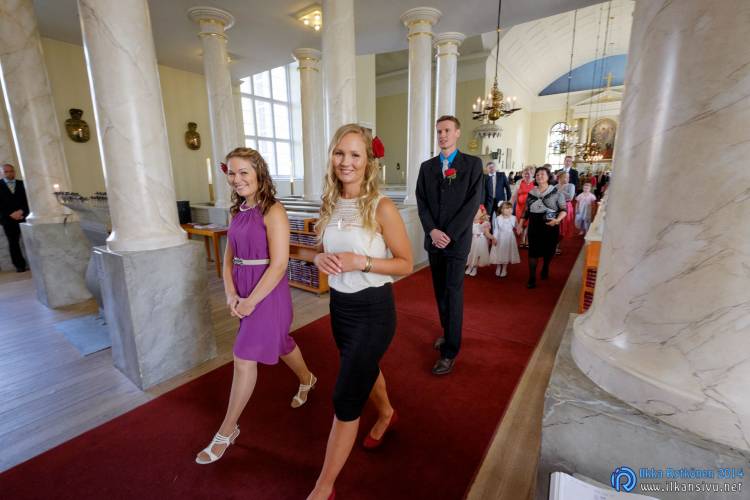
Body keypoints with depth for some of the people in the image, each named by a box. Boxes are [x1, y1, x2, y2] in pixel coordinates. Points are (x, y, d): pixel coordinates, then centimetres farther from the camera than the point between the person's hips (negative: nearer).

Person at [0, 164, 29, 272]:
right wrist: (11, 214, -9)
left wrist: (21, 211, -9)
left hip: (24, 215, 0)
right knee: (13, 242, 2)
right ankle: (20, 265, 7)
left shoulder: (22, 184, 11)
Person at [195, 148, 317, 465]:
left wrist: (251, 301, -16)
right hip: (242, 292, 8)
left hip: (267, 292, -8)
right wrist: (230, 293, -4)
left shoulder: (273, 211, -16)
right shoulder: (238, 211, 7)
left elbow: (279, 264, -20)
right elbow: (229, 255, 9)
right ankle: (307, 379, 50)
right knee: (279, 343, 24)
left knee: (244, 359, 0)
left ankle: (227, 430, 21)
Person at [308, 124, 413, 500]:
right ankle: (387, 414, 60)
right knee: (364, 369, 28)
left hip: (373, 310, -6)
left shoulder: (382, 207, -17)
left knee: (345, 401, 3)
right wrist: (321, 259, -10)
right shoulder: (330, 204, 1)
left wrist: (362, 261, -25)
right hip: (340, 305, 7)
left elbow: (406, 264, -12)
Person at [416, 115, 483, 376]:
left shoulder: (473, 164, -1)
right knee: (440, 291, 12)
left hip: (457, 240, -4)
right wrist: (432, 231, -11)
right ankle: (448, 333, 30)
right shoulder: (427, 166, 10)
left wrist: (449, 234, -15)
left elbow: (473, 202, -9)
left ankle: (450, 351, 6)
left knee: (453, 293, -2)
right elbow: (421, 202, 4)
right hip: (433, 239, 4)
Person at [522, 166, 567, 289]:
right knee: (533, 251, -1)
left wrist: (558, 219, -23)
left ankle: (545, 268, 42)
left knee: (548, 250, 13)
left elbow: (564, 209, -5)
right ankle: (532, 278, 5)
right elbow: (526, 211, 10)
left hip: (550, 227, -1)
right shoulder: (531, 192, 4)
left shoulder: (556, 192, -5)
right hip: (534, 226, 2)